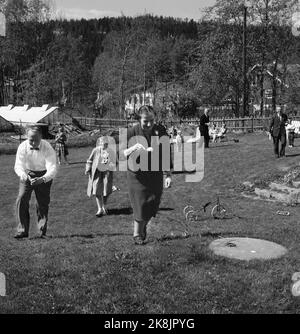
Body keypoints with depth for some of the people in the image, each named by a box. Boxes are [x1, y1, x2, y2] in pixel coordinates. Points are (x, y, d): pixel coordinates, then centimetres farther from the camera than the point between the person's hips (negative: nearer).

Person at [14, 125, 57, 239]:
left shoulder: (47, 148, -26)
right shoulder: (23, 147, -19)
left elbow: (53, 169, -33)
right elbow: (18, 166, -22)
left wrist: (42, 179, -52)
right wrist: (24, 176, -45)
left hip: (44, 175, -2)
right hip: (27, 174, 2)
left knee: (43, 203, -2)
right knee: (22, 199, -12)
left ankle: (42, 232, 11)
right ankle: (22, 231, -6)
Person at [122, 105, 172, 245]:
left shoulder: (161, 131, -3)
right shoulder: (132, 133, -11)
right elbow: (121, 154, -11)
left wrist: (169, 175, 0)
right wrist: (134, 147, -30)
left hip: (156, 175, 3)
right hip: (137, 175, -3)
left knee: (152, 206, 8)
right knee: (140, 206, -3)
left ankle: (143, 226, 38)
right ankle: (137, 235, 19)